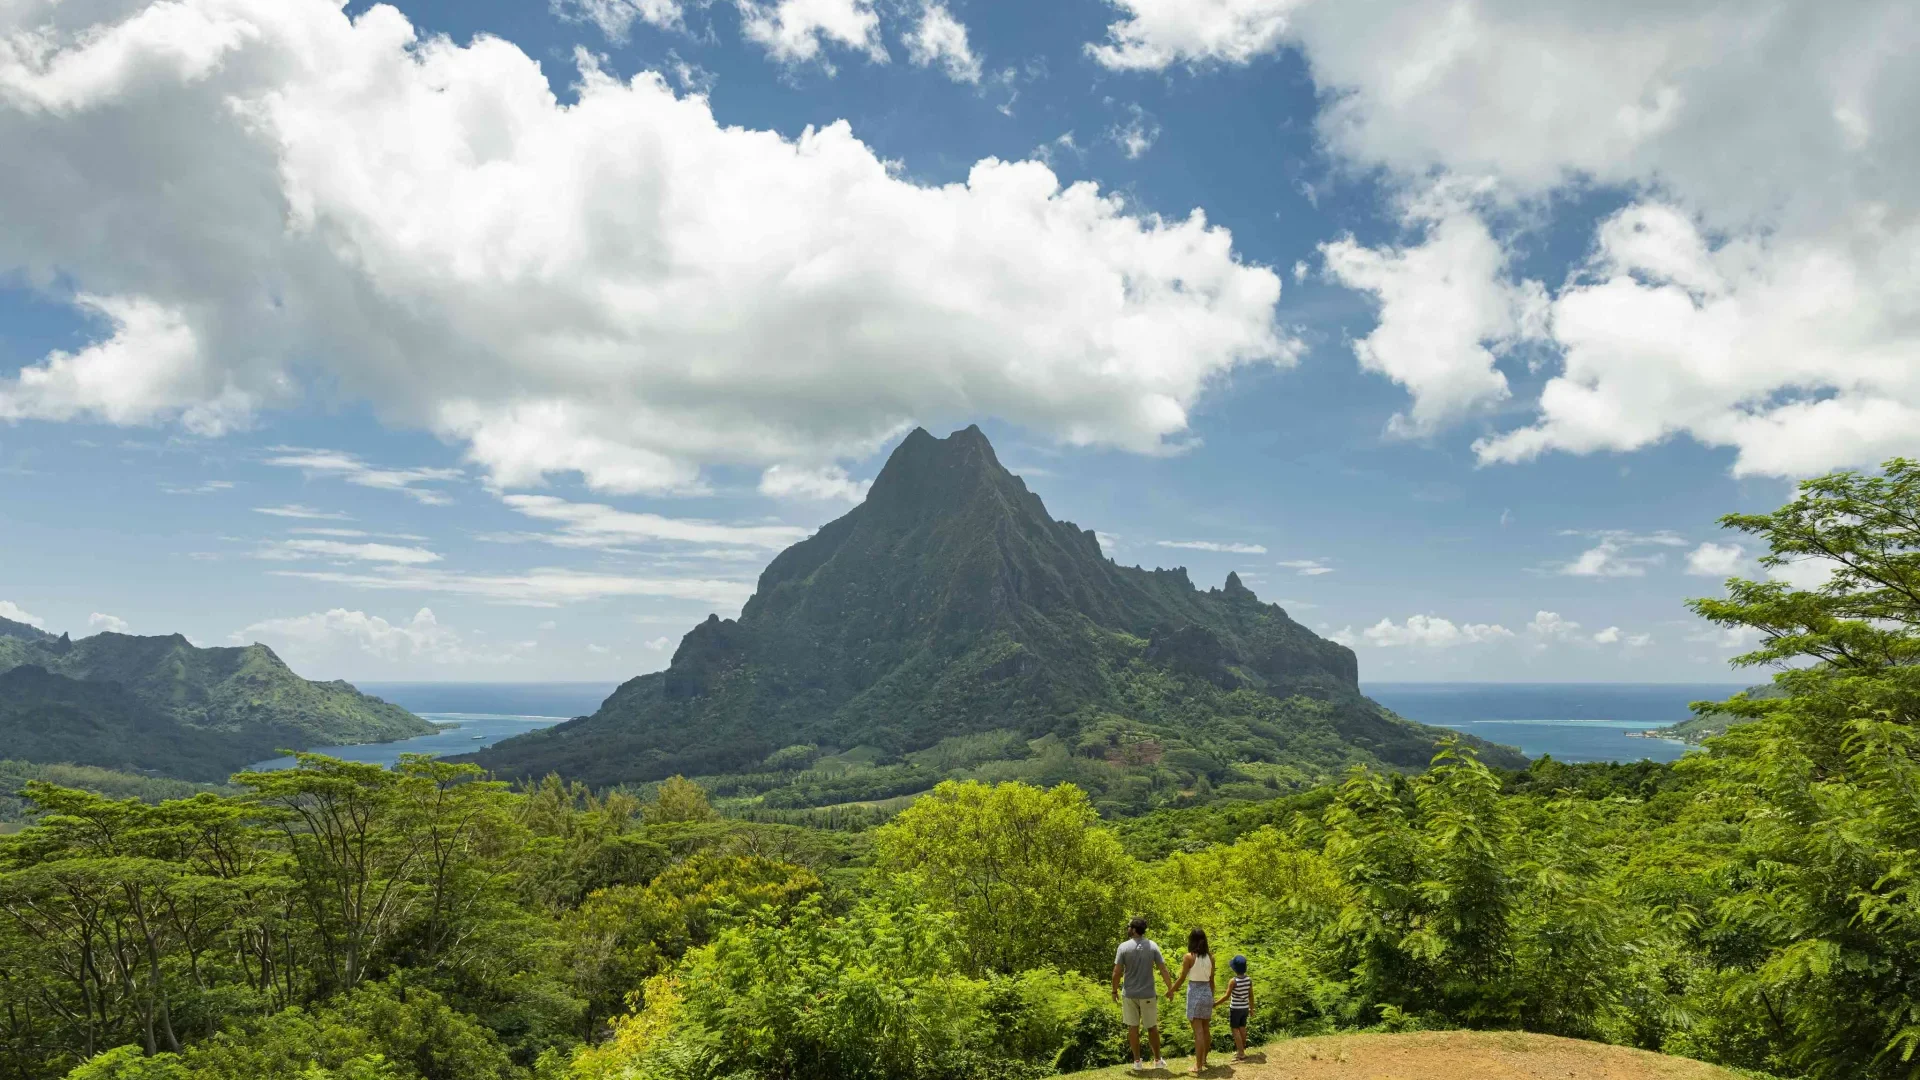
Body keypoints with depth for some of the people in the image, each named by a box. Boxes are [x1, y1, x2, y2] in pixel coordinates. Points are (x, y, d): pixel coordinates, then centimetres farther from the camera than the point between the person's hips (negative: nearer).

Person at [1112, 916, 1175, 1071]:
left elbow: (1117, 972, -8)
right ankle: (1158, 1060, 23)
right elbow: (1163, 970, -3)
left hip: (1130, 994, -1)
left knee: (1133, 1027, 9)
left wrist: (1115, 990, 5)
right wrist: (1170, 988, 10)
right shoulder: (1152, 946, -4)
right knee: (1152, 1027, 14)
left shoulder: (1124, 947, -9)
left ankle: (1137, 1061, 13)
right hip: (1148, 994, 1)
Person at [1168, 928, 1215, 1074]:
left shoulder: (1190, 957, -12)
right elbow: (1211, 980, 9)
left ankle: (1198, 1066, -5)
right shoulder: (1210, 957, 3)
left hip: (1195, 992, -6)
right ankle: (1203, 1060, 31)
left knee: (1198, 1031, -6)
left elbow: (1181, 978, -8)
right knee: (1206, 1029, 17)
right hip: (1207, 992, 6)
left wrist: (1170, 990, 7)